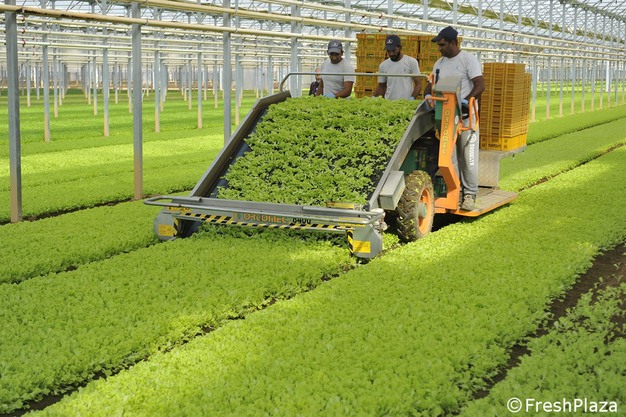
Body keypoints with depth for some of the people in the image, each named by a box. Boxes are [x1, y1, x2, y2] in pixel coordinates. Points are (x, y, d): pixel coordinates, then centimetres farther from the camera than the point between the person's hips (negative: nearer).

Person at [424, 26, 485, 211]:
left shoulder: (468, 59, -5)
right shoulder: (439, 63, 15)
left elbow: (480, 85, -11)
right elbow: (431, 84, 18)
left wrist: (466, 101, -25)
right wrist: (427, 95, -5)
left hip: (466, 115, -6)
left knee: (468, 157, -4)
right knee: (450, 157, 7)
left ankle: (470, 194, 1)